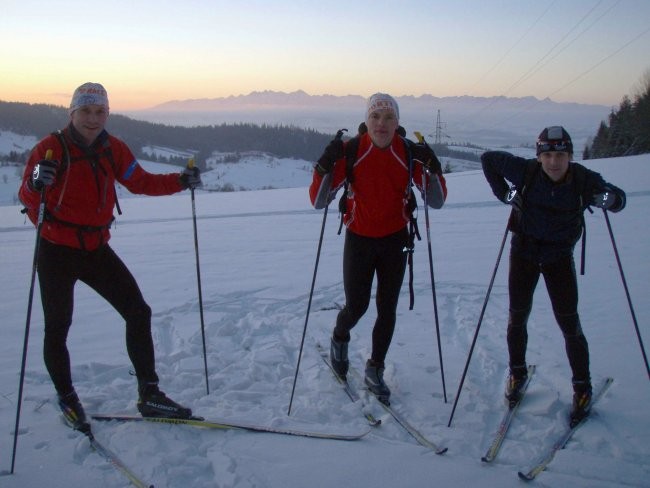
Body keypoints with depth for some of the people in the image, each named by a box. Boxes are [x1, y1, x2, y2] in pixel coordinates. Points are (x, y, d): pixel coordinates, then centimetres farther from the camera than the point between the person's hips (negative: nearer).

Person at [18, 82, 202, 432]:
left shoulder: (112, 149, 2)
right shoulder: (50, 148, -12)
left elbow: (140, 182, 9)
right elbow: (26, 197, -21)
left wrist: (180, 181, -5)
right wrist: (37, 183, -44)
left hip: (97, 248, 4)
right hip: (57, 251, -4)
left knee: (138, 312, -1)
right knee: (57, 328, 3)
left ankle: (148, 394, 8)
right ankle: (67, 400, 24)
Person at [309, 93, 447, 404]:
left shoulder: (411, 154, -9)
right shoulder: (350, 152, -14)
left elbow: (436, 202, -7)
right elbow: (318, 201, -15)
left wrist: (432, 169, -23)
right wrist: (325, 166, -31)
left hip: (395, 240, 2)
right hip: (359, 240, -2)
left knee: (387, 309, 7)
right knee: (356, 306, 3)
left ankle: (375, 370, 27)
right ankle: (339, 339, 39)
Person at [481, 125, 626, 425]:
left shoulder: (585, 180, -16)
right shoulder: (526, 171, -16)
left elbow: (619, 199, -2)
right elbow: (488, 158, -3)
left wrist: (608, 199, -26)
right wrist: (503, 192, -11)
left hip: (559, 257, -1)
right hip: (524, 253, 1)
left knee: (569, 324, -2)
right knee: (517, 318, 10)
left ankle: (582, 387, 15)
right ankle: (517, 373, 32)